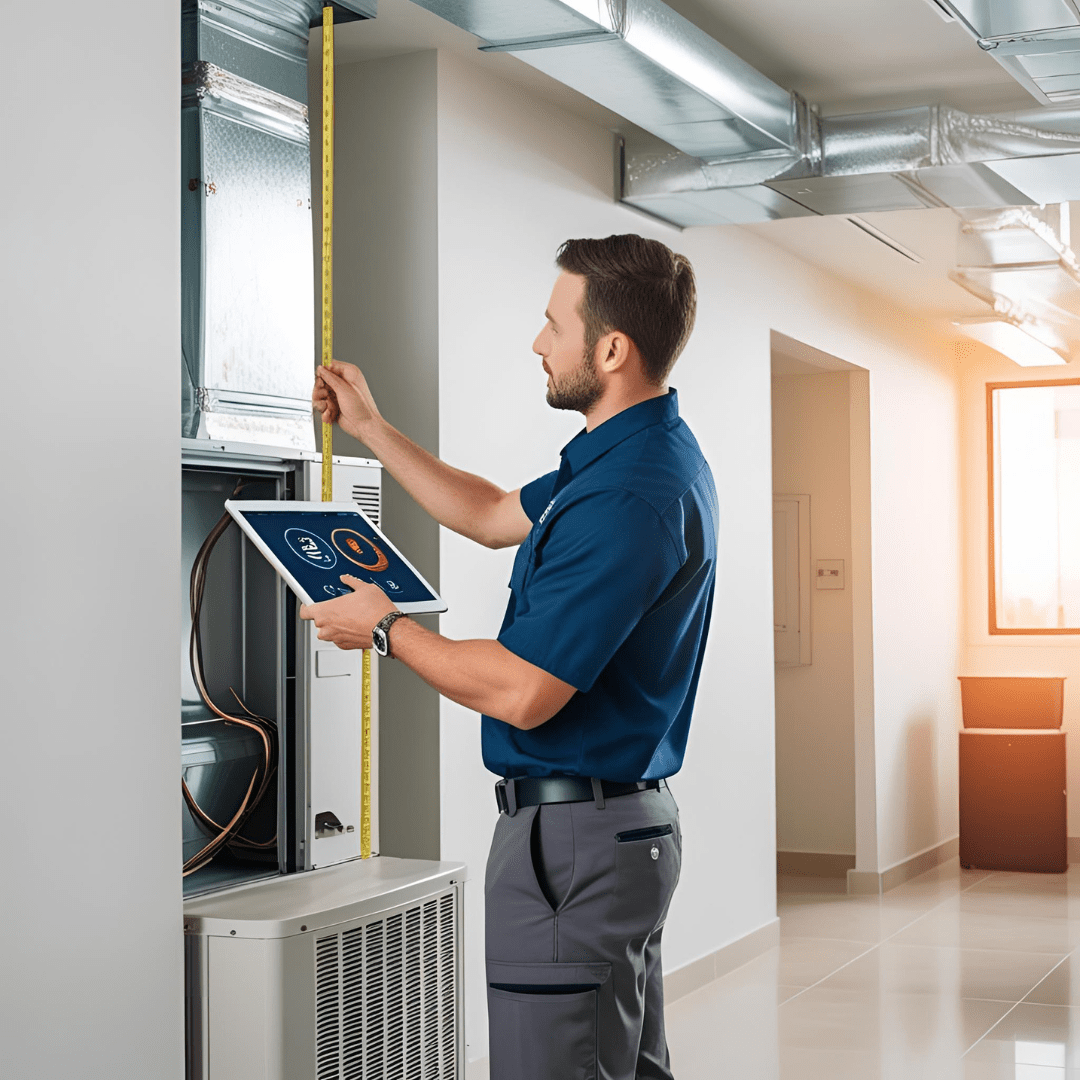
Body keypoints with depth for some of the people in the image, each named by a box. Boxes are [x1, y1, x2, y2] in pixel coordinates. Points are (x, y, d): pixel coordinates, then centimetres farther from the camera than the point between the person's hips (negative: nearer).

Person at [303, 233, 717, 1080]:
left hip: (572, 841, -11)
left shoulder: (628, 496, -25)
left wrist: (385, 628, -8)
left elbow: (520, 692, -24)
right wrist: (370, 427, 21)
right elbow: (497, 516, 25)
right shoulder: (643, 454, 10)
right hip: (627, 823, 11)